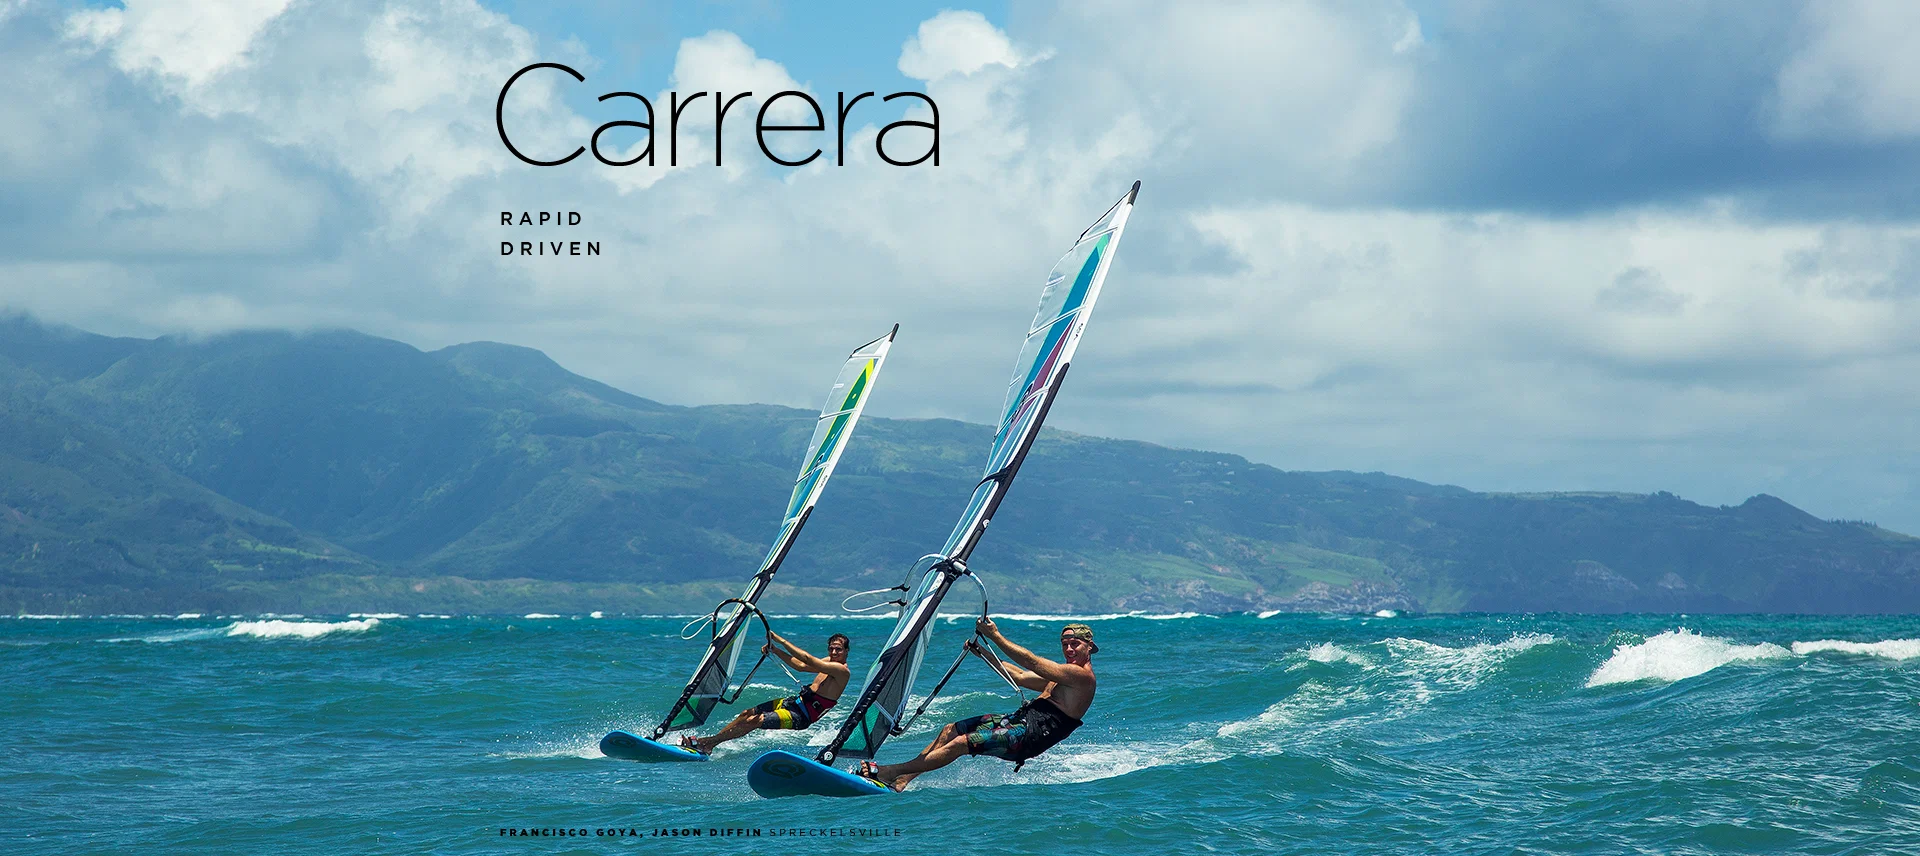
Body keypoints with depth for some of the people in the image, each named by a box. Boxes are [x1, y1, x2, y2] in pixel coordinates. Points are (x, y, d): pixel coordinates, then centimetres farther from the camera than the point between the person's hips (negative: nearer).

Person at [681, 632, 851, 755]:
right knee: (746, 714, 6)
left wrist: (779, 639, -22)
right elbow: (801, 666, 19)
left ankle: (706, 743, -8)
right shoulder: (829, 662, 11)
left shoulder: (842, 670, -19)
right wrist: (775, 650, 6)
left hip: (801, 717, -10)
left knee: (753, 721, -17)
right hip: (796, 701, 10)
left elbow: (808, 660, -25)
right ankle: (708, 744, 9)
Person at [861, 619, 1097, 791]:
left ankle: (890, 772, -17)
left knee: (960, 744, -18)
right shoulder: (1064, 674, 24)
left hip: (1031, 734, -10)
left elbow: (1032, 664, -12)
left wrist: (995, 636, -9)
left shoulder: (1083, 676, -8)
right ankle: (903, 780, -4)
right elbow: (1018, 676, 24)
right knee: (950, 731, 3)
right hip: (1019, 719, 10)